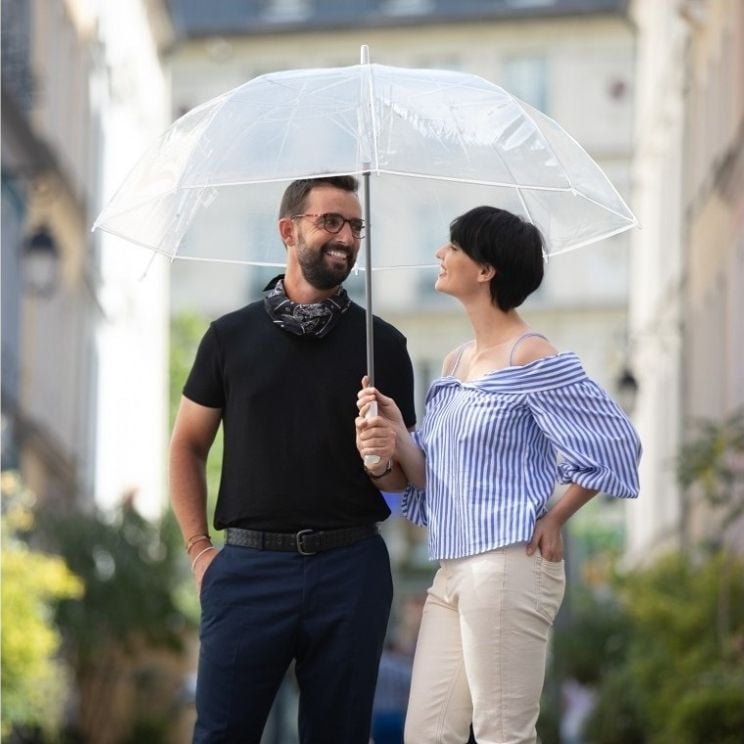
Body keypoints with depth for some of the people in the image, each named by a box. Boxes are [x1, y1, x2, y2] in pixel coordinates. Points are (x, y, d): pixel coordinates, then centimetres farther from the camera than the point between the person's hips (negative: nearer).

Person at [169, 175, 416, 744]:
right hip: (250, 564, 0)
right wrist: (199, 548, 3)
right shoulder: (231, 337, 6)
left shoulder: (382, 344, 7)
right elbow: (188, 446, 12)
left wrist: (384, 462, -15)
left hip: (350, 567, 1)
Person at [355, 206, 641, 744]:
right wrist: (398, 442, -4)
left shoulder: (531, 358, -11)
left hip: (508, 568, -9)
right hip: (452, 573, 9)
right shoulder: (455, 363, 16)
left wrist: (555, 520, -8)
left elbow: (615, 445, -14)